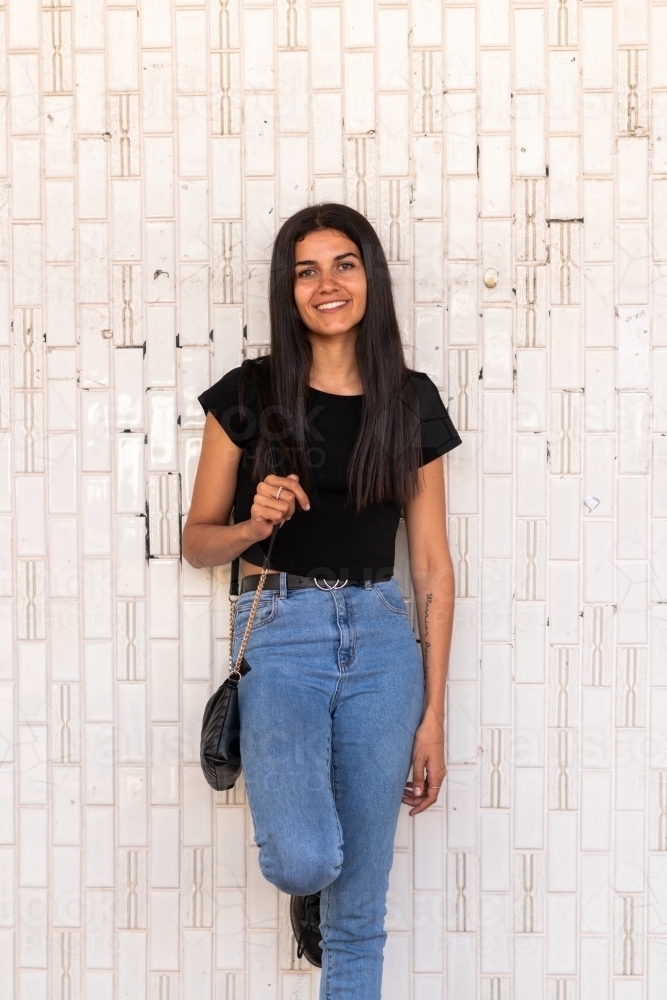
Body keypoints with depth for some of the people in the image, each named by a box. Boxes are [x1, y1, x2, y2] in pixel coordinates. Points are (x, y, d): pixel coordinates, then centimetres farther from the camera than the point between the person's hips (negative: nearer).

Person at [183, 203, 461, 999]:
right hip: (279, 636, -2)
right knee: (305, 859, -23)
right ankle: (306, 887, 15)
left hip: (380, 642, 2)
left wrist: (433, 712, 2)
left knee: (359, 908, 6)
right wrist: (253, 526, -15)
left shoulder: (410, 402, 6)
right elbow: (197, 540, 8)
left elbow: (432, 565, 6)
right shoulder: (248, 395, 1)